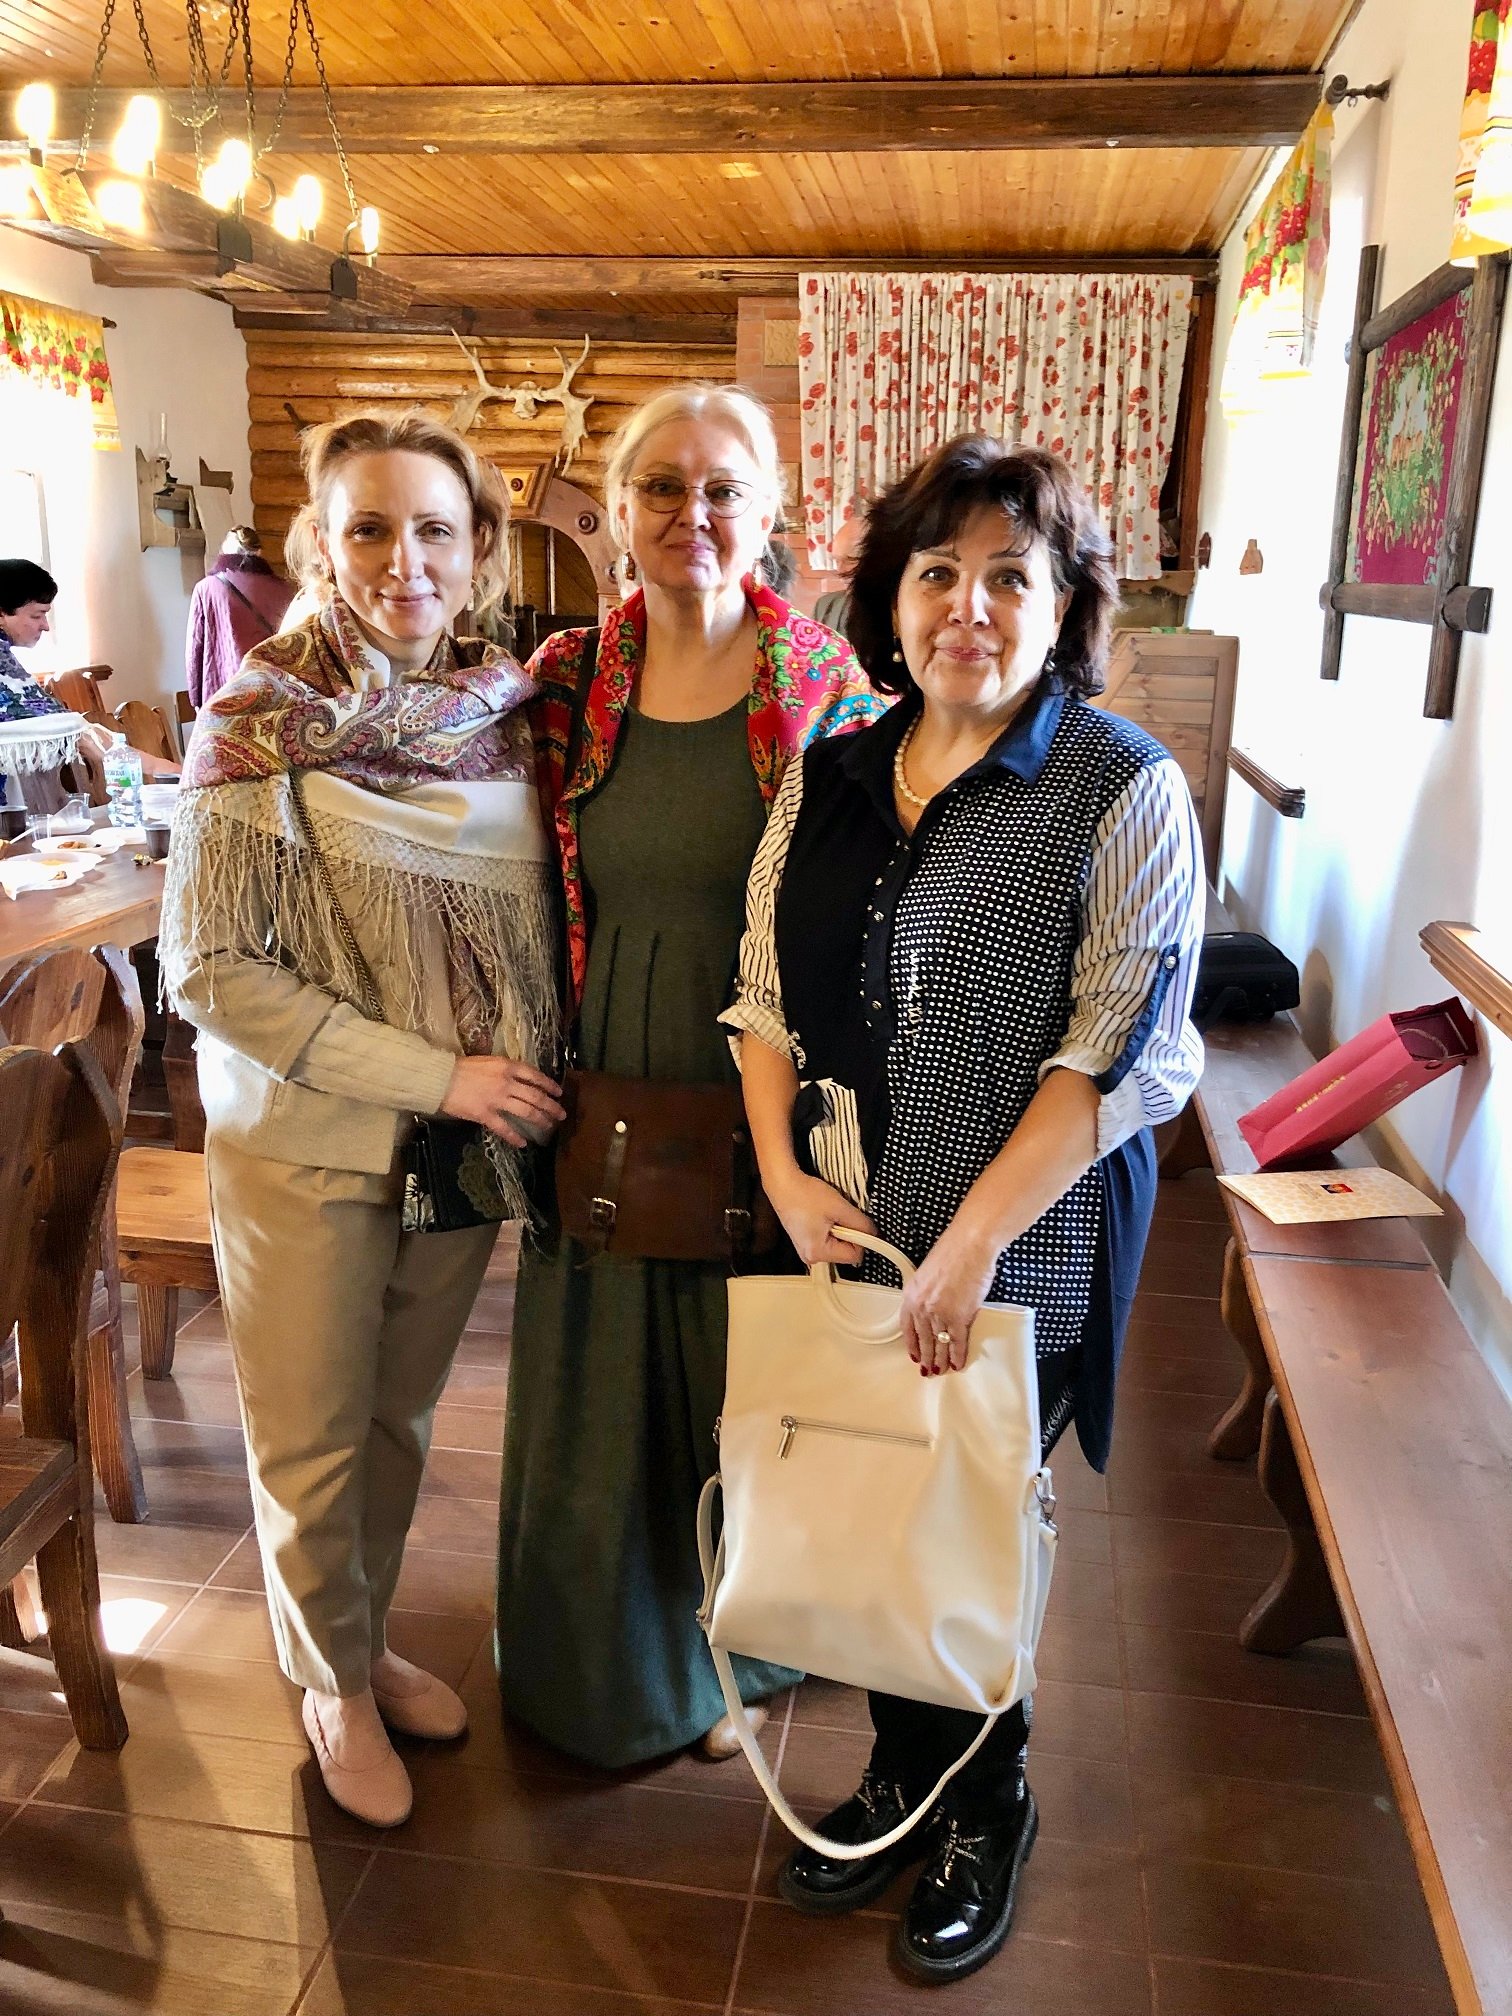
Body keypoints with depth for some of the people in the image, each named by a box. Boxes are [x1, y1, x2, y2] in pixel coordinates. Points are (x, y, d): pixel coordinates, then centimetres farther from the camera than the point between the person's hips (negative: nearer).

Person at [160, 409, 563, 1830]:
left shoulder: (503, 707, -1)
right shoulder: (262, 724, -14)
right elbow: (209, 970, -17)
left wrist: (523, 1077, -4)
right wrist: (438, 1075, -19)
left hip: (467, 1135, 4)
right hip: (309, 1144, -4)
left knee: (403, 1415, 20)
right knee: (313, 1438, 12)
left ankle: (367, 1639, 44)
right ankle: (335, 1682, 37)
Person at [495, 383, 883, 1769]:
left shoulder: (829, 684, -7)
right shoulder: (568, 681, 0)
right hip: (605, 1098, 2)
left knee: (743, 1381, 15)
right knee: (597, 1384, 16)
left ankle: (727, 1645, 45)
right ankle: (612, 1660, 45)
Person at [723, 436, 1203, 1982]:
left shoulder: (1125, 790, -10)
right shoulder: (830, 775, 6)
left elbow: (1120, 1052, -14)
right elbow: (765, 986, 8)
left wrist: (970, 1244, -18)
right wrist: (783, 1170, -5)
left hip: (1020, 1255, -4)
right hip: (840, 1235, 5)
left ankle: (985, 1809, 40)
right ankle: (898, 1769, 43)